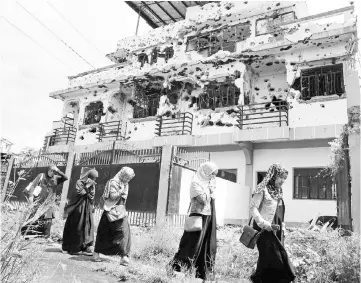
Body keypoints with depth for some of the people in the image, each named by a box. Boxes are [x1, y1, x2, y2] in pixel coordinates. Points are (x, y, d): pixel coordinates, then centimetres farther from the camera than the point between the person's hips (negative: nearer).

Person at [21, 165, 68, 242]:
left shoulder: (56, 178, 4)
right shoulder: (41, 176, -2)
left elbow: (65, 178, -7)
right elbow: (33, 185, -5)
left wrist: (58, 171, -15)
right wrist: (31, 195, -15)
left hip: (49, 202, 3)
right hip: (39, 201, -2)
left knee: (48, 220, 4)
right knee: (34, 217, -3)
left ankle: (47, 236, 14)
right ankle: (25, 233, 9)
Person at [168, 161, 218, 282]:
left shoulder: (209, 182, 14)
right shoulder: (196, 183, -10)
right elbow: (203, 199, -19)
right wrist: (210, 189, -9)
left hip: (209, 217, 8)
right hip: (199, 216, -8)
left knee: (208, 247, 11)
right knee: (192, 244, -9)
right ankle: (174, 266, 0)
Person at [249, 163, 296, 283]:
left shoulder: (278, 191, 15)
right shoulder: (263, 189, -10)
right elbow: (253, 208, -14)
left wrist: (282, 228, 15)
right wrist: (265, 224, -20)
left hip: (277, 230, 8)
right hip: (265, 229, -8)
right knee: (271, 258, -8)